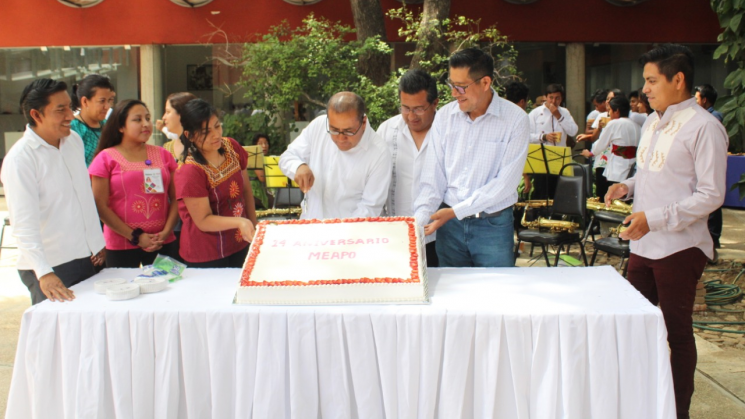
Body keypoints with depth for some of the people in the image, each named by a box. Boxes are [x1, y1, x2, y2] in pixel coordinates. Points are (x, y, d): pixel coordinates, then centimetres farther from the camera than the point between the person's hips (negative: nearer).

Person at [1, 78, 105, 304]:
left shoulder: (75, 140, 7)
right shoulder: (19, 159, -15)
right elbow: (24, 224, -22)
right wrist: (44, 274, -30)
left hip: (88, 259, 7)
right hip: (51, 268, -7)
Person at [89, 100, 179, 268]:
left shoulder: (163, 155, 11)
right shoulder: (106, 158, 1)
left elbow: (176, 198, 7)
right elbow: (101, 206, -5)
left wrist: (166, 232, -8)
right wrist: (135, 237, -10)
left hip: (164, 244, 3)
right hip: (121, 247, -2)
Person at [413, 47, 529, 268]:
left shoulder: (515, 119, -9)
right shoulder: (445, 116, 2)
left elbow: (505, 183, -14)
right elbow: (433, 177, 0)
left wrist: (455, 211, -17)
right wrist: (419, 221, -13)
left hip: (494, 225, -3)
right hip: (450, 225, 3)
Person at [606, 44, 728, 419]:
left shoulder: (703, 127, -14)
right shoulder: (652, 122, 12)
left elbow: (711, 195, -17)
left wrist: (655, 218, -24)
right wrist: (628, 186, 3)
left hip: (679, 247, -8)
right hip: (643, 244, 8)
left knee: (677, 331, 4)